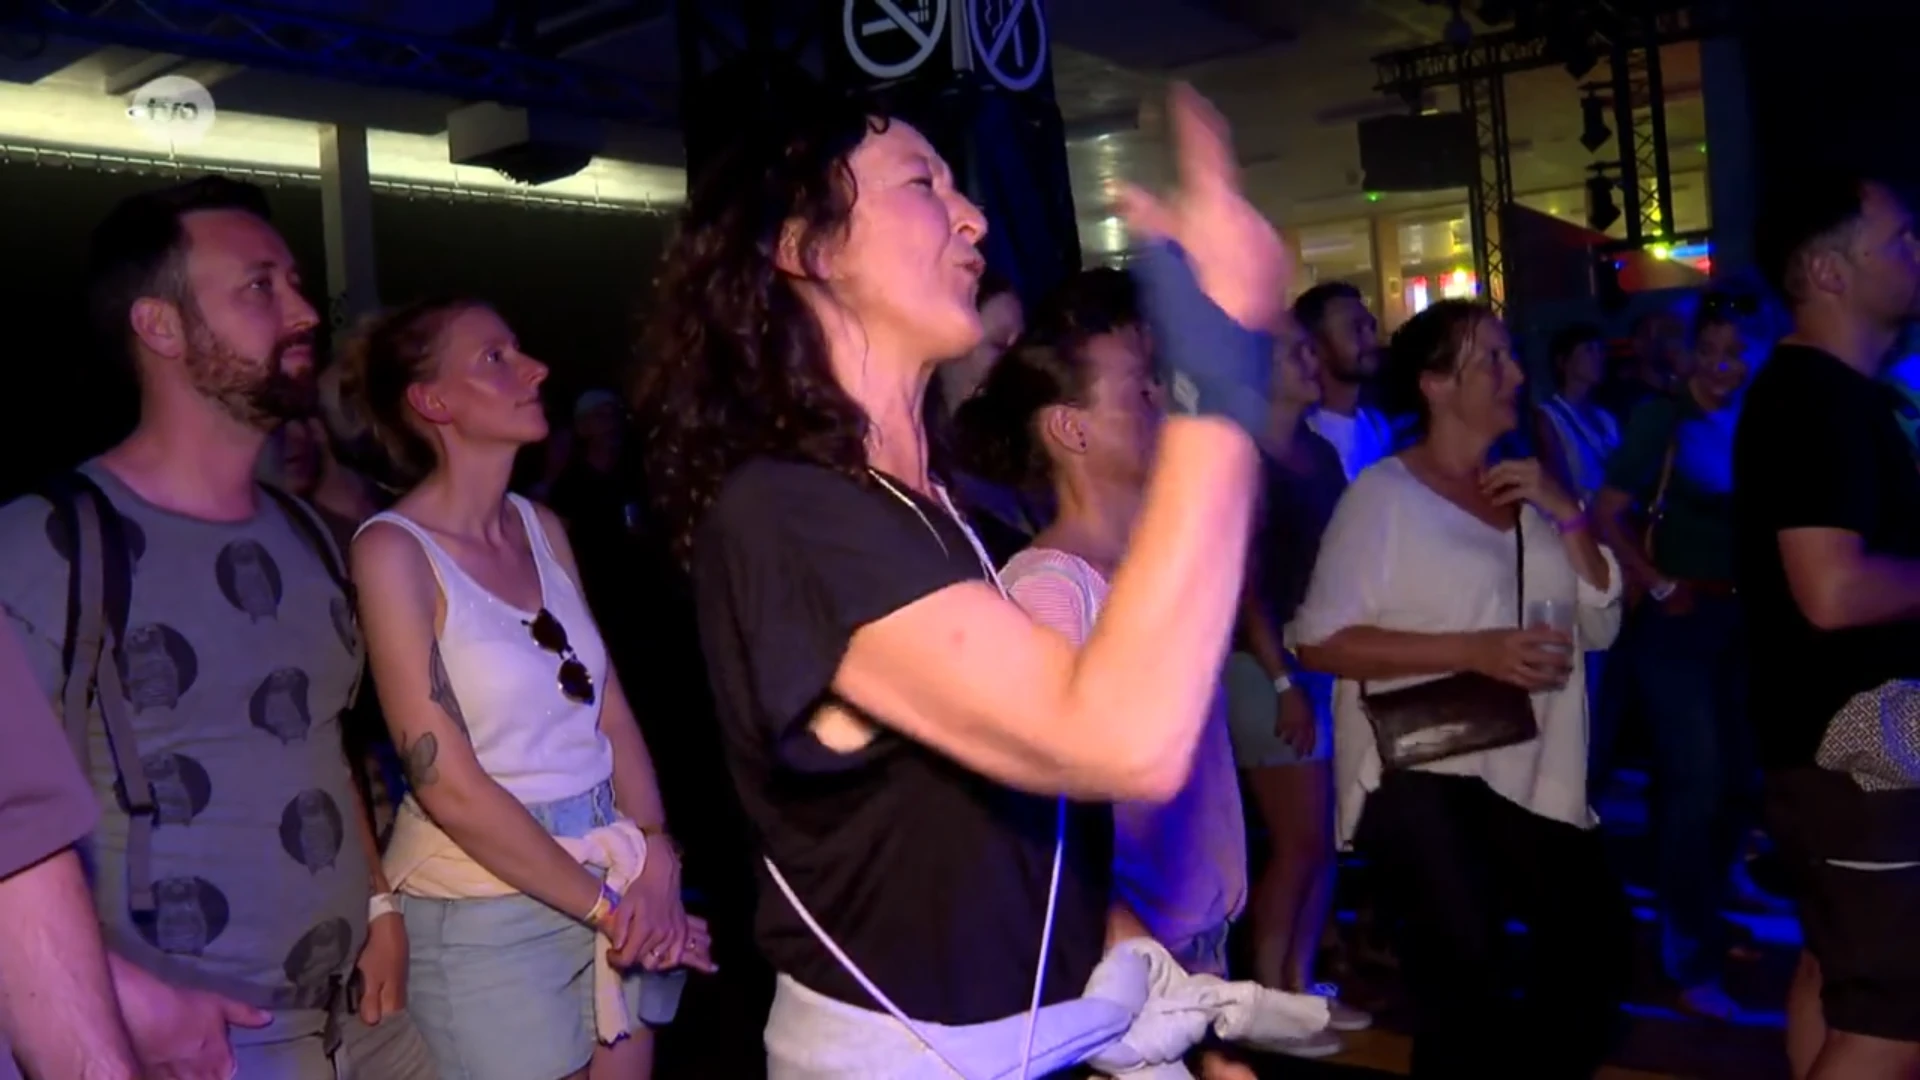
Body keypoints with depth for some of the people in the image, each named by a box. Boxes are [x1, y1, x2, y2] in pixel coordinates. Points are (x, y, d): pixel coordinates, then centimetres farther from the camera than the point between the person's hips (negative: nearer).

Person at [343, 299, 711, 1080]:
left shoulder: (543, 528, 5)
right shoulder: (393, 549, -13)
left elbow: (612, 713, 5)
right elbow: (448, 784, -16)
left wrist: (656, 853, -9)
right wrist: (604, 907, -13)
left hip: (617, 878, 6)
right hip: (491, 910, -5)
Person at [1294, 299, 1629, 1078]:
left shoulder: (1525, 492, 10)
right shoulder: (1384, 494, -9)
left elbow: (1600, 626, 7)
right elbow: (1320, 641, -15)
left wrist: (1566, 515, -6)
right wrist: (1473, 649, -22)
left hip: (1530, 772, 6)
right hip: (1420, 771, -6)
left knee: (1595, 944, 14)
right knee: (1463, 982, -1)